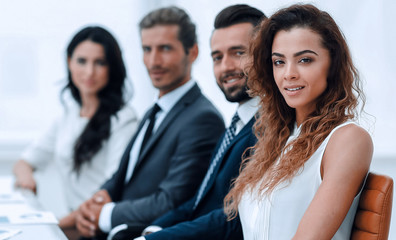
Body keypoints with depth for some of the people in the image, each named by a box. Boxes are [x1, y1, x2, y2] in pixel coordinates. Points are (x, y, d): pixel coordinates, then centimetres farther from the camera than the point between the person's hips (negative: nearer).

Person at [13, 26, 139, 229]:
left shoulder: (123, 119, -8)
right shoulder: (68, 115, 17)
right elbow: (25, 162, 23)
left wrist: (61, 223, -21)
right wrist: (25, 175, -1)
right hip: (75, 225, 7)